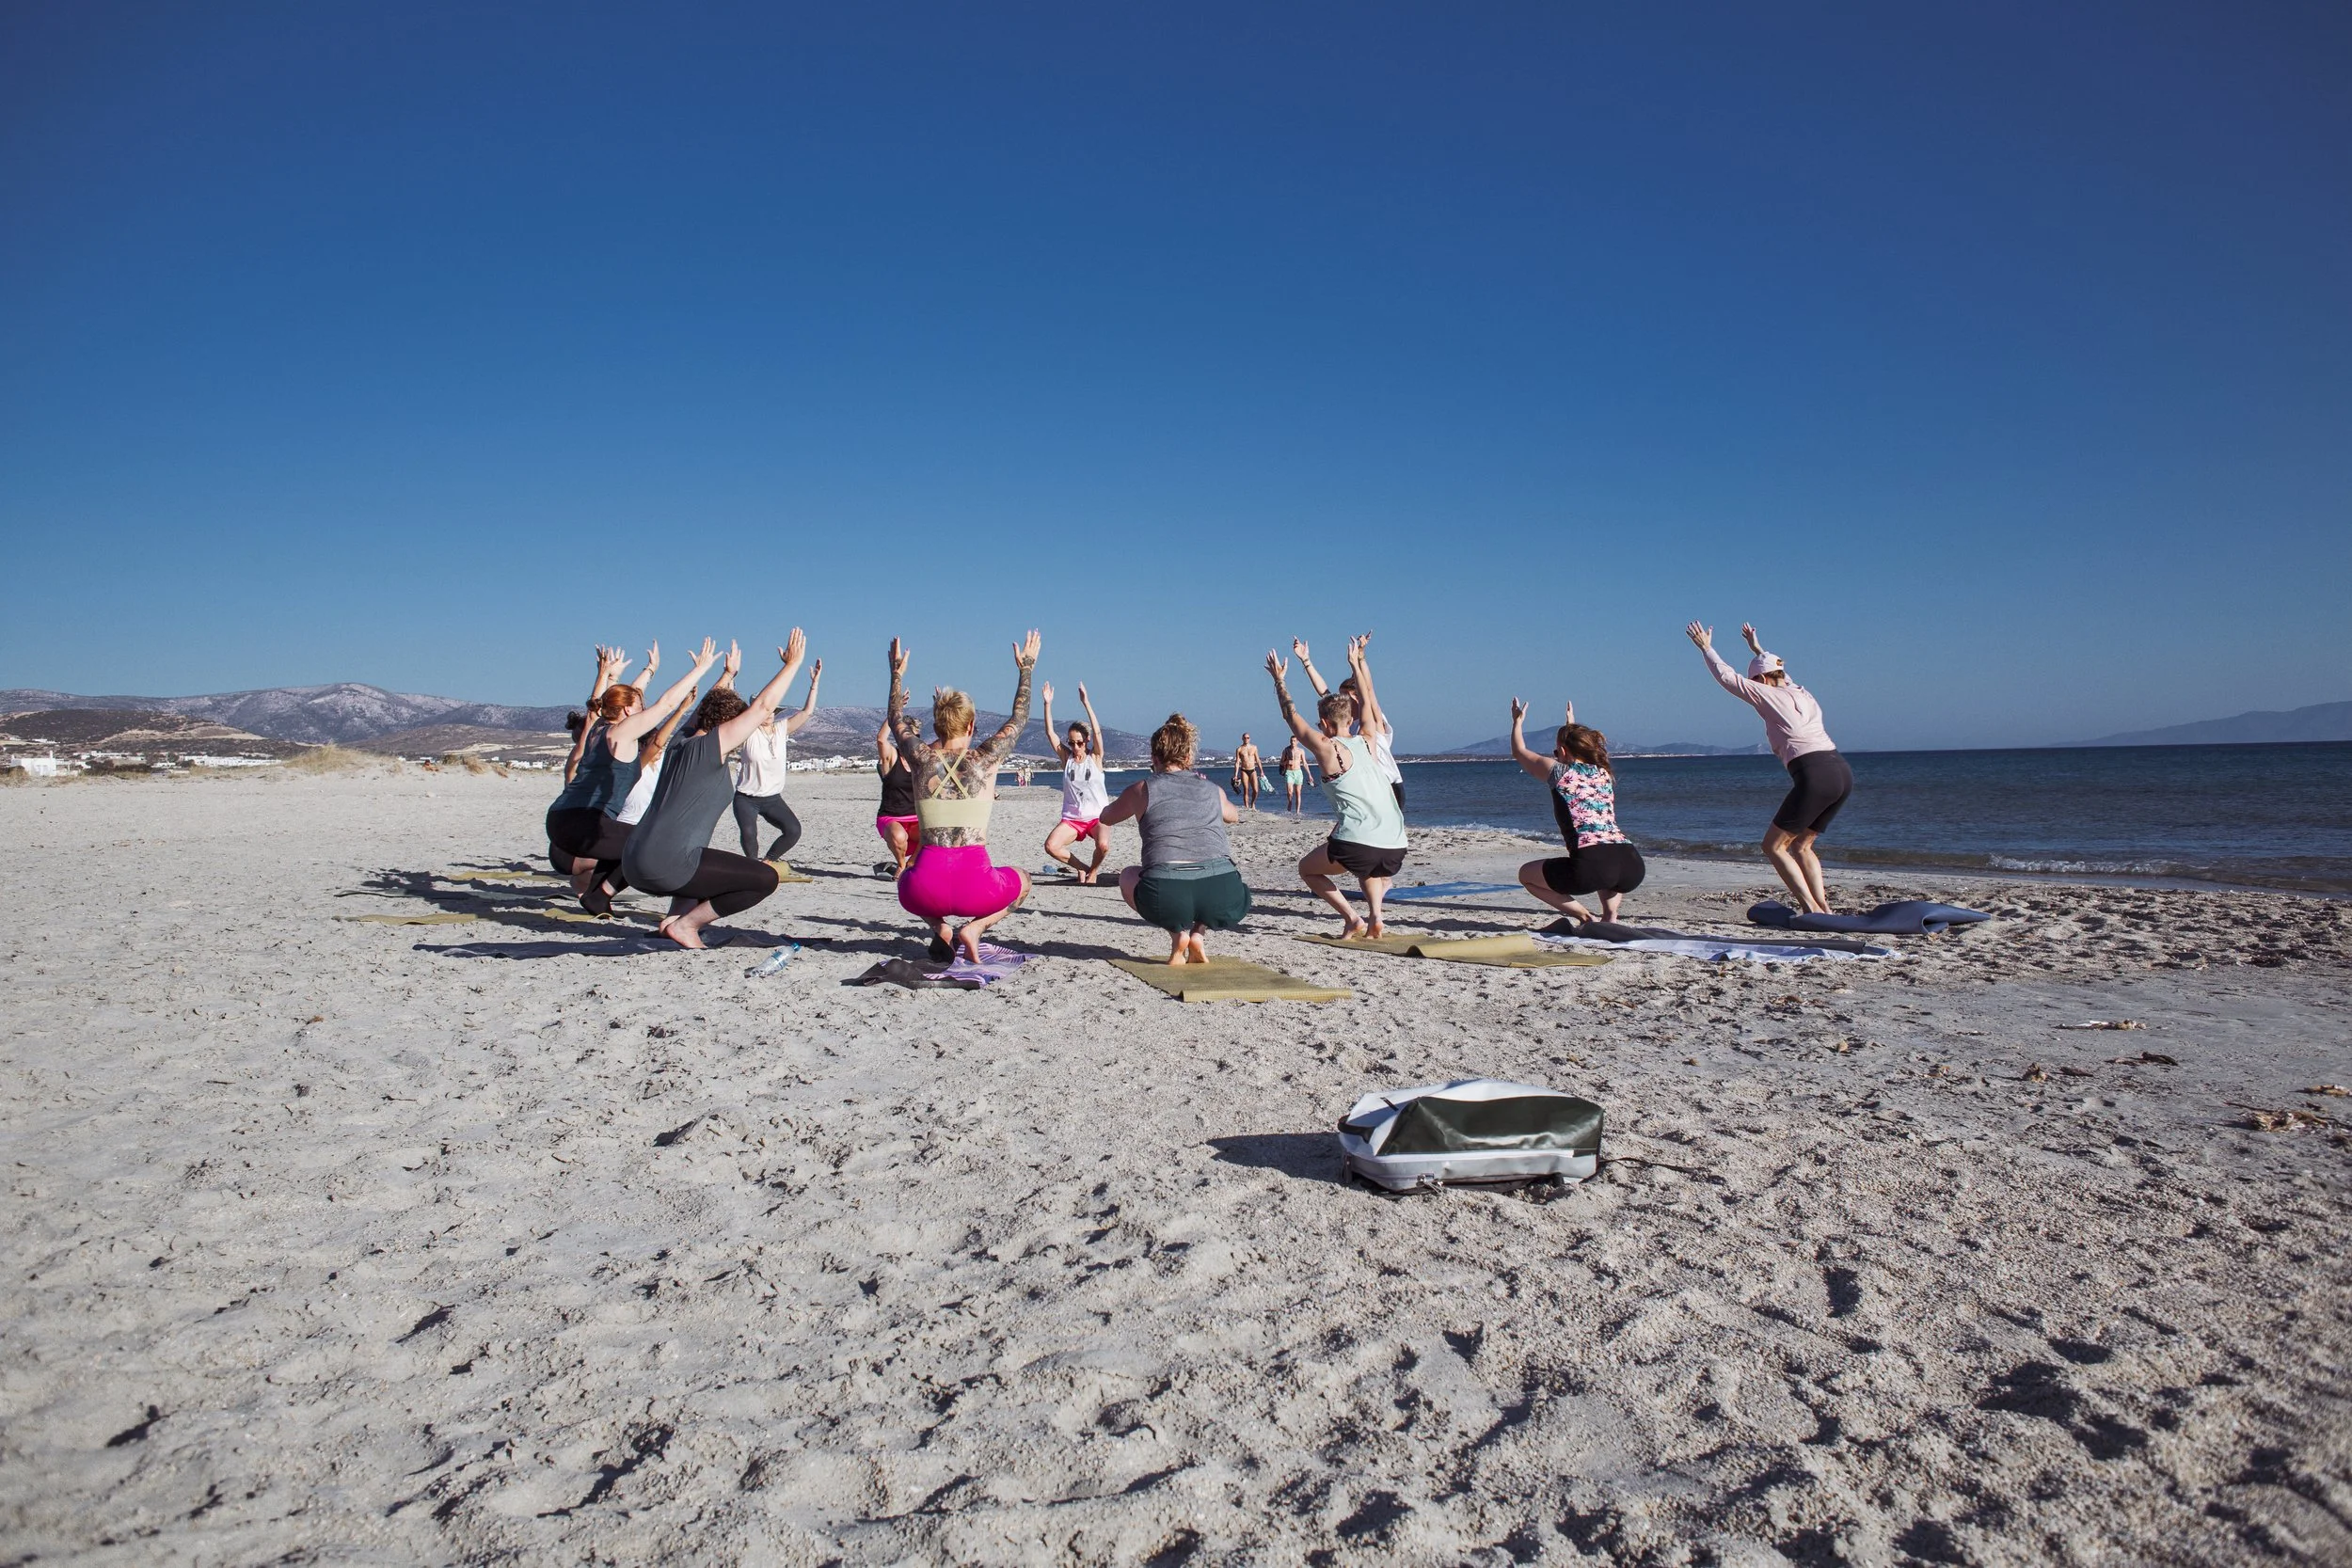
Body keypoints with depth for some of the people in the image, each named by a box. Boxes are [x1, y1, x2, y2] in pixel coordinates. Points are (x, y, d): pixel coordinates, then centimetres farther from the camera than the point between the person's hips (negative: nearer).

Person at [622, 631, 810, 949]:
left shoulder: (681, 746, 17)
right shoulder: (709, 746, -7)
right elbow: (763, 706, -5)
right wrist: (792, 664, 3)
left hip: (635, 863, 10)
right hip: (667, 865, -10)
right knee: (765, 878, -5)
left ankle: (674, 917, 16)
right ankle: (686, 923, -3)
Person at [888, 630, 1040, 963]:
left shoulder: (921, 757, 4)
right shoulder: (984, 760, -1)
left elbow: (895, 721, 27)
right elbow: (1019, 719, 18)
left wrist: (897, 673, 39)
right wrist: (1026, 670, 29)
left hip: (927, 888, 2)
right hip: (975, 887, -2)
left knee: (907, 882, 40)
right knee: (1022, 880, 31)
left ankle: (939, 928, 11)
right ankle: (973, 928, 5)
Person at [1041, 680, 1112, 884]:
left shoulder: (1095, 758, -2)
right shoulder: (1066, 758, 4)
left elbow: (1097, 731, -17)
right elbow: (1050, 733, -5)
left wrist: (1086, 703, -26)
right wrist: (1048, 704, -15)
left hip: (1097, 816, -3)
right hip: (1072, 818, 3)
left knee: (1103, 845, -31)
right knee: (1051, 846, -21)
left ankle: (1093, 870, 4)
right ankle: (1082, 868, 6)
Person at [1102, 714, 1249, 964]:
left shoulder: (1141, 790, 14)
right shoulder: (1213, 790, 20)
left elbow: (1106, 817, 36)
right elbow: (1234, 816, 46)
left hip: (1167, 899, -2)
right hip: (1225, 902, 2)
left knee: (1127, 876, 31)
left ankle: (1178, 932, 8)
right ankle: (1198, 933, 16)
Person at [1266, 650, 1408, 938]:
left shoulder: (1326, 748, 2)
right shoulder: (1366, 742, 16)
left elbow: (1292, 716, 15)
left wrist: (1279, 679, 27)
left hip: (1357, 843, -6)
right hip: (1396, 848, 6)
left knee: (1307, 869, 22)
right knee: (1372, 871, 41)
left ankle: (1353, 920, 4)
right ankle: (1376, 918, 13)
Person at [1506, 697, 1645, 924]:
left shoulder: (1559, 771, 9)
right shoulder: (1604, 773, 23)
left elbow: (1519, 751, 28)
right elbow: (1584, 750, 50)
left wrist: (1518, 722, 44)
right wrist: (1571, 725, 64)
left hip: (1591, 867, -5)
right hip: (1634, 867, 6)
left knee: (1526, 874, 20)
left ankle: (1583, 916, 5)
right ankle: (1610, 917, 18)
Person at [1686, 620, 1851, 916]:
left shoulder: (1769, 695, 1)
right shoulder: (1802, 693, 22)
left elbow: (1727, 678, 9)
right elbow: (1780, 675, 46)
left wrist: (1706, 648, 21)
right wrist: (1757, 649, 56)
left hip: (1814, 777, -8)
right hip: (1843, 773, 9)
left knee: (1773, 846, 1)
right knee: (1801, 846, 19)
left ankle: (1813, 910, -8)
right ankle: (1823, 909, 9)